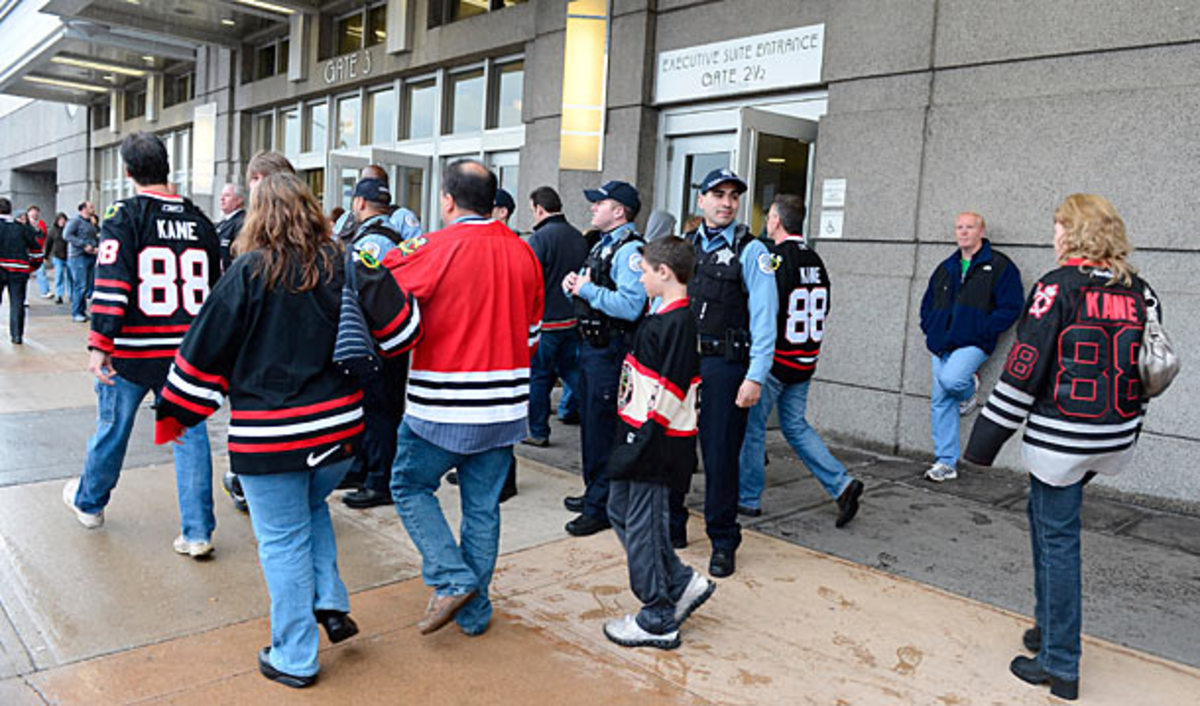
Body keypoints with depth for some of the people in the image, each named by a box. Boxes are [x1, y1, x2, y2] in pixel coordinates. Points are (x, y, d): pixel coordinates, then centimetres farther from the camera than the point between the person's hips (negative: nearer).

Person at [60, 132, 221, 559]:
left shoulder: (124, 216, -8)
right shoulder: (200, 222, 7)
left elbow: (111, 284, -17)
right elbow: (217, 288, 13)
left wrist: (99, 345, -17)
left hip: (131, 351, -3)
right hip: (186, 349, 3)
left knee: (111, 429, 16)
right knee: (189, 433, 6)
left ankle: (89, 503, 41)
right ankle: (197, 532, 6)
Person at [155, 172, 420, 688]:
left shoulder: (249, 272, -10)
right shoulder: (343, 267, -2)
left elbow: (206, 351, -6)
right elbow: (396, 327, -3)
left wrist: (173, 417, 5)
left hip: (269, 436, -4)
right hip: (338, 427, 4)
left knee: (283, 540, 8)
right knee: (311, 510, 28)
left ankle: (294, 658, 19)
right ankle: (330, 604, 20)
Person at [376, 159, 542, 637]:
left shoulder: (437, 248, -11)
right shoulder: (522, 252, 6)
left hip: (441, 405, -5)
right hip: (504, 405, 5)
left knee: (410, 487, 14)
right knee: (483, 505, 13)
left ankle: (453, 580, 3)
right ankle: (475, 611, 24)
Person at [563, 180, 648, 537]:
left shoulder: (630, 249, -17)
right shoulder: (603, 244, 16)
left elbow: (630, 306, -29)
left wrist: (587, 289, -20)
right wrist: (574, 284, 2)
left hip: (610, 350, -10)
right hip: (590, 345, 10)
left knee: (603, 427, -4)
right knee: (590, 423, 19)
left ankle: (602, 508, 7)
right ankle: (594, 492, 34)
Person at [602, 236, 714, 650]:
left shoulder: (678, 324, -18)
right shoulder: (660, 317, 13)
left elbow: (668, 393, -23)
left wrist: (640, 442, -21)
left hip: (657, 444, -10)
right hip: (639, 433, 10)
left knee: (644, 526, 0)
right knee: (620, 511, 17)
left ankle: (658, 621, 15)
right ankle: (683, 583, 26)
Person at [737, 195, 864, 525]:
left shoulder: (775, 260, -17)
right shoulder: (815, 261, 9)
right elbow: (824, 313, 15)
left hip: (774, 360, -8)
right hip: (805, 362, 8)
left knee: (752, 426, 6)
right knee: (796, 426, 17)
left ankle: (748, 498, 16)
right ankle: (842, 484, 8)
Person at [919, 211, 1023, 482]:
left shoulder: (999, 266, -2)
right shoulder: (946, 268, 17)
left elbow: (1010, 307, -8)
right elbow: (927, 304, 24)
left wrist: (981, 331, -14)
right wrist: (931, 331, 8)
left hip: (972, 345, -6)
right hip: (942, 346, 6)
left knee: (950, 380, -31)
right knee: (940, 402, 4)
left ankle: (969, 389, 9)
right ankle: (946, 463, 14)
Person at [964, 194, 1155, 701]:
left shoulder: (1058, 286, -13)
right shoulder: (1140, 292, 5)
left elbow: (1024, 368, -16)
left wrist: (986, 440, -9)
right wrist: (1125, 436, 23)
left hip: (1061, 438, -7)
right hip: (1114, 440, 7)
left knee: (1058, 539, 3)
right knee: (1045, 515, 24)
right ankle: (1049, 625, 34)